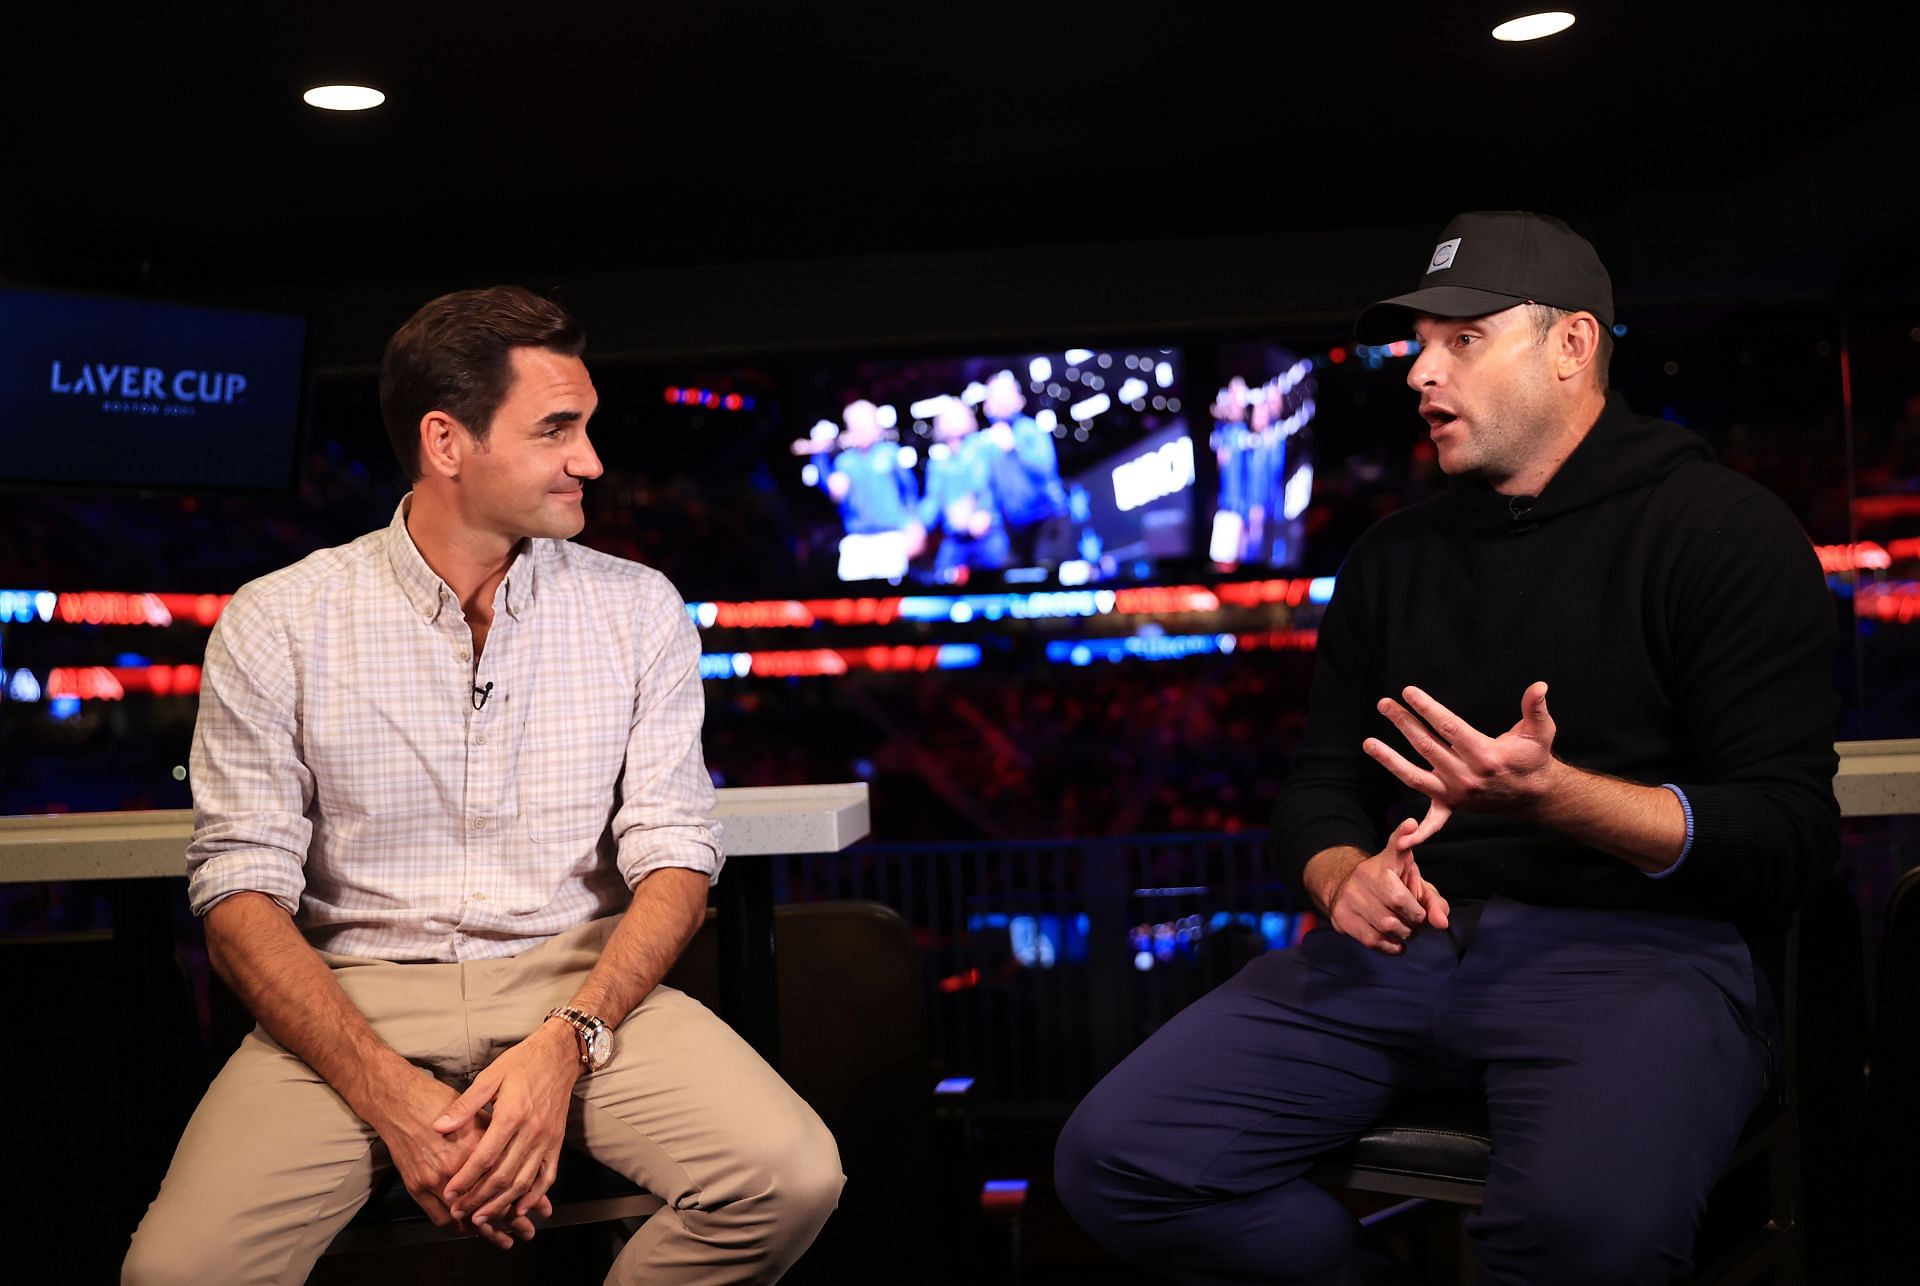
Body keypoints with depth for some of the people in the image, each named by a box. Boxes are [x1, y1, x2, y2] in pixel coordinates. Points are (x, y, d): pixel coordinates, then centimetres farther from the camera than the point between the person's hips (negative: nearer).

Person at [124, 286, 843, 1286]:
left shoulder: (639, 610, 4)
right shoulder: (275, 624, -1)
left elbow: (673, 857, 0)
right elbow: (241, 891, -5)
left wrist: (565, 1043, -18)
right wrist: (389, 1093, -20)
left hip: (581, 986, 2)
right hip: (357, 995, -1)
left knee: (791, 1175, -24)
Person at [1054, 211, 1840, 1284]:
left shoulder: (1722, 529, 1)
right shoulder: (1394, 559, 20)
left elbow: (1790, 832, -6)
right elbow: (1322, 782, 21)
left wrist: (1549, 791, -21)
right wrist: (1344, 877, -4)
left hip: (1636, 938, -5)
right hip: (1399, 944, 5)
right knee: (1113, 1158, -14)